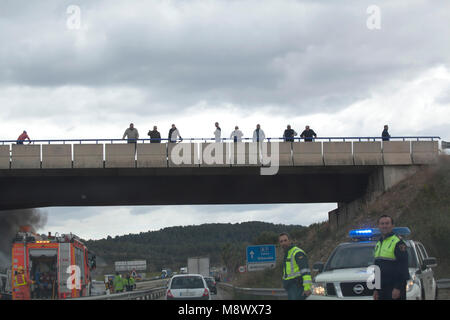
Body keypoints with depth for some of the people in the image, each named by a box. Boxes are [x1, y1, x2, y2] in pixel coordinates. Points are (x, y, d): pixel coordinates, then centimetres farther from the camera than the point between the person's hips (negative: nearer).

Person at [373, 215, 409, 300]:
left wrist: (398, 288, -22)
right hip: (382, 288, 8)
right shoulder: (378, 244, 18)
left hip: (395, 288, -8)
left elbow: (403, 268, -14)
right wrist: (376, 289, 20)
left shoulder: (398, 243, -8)